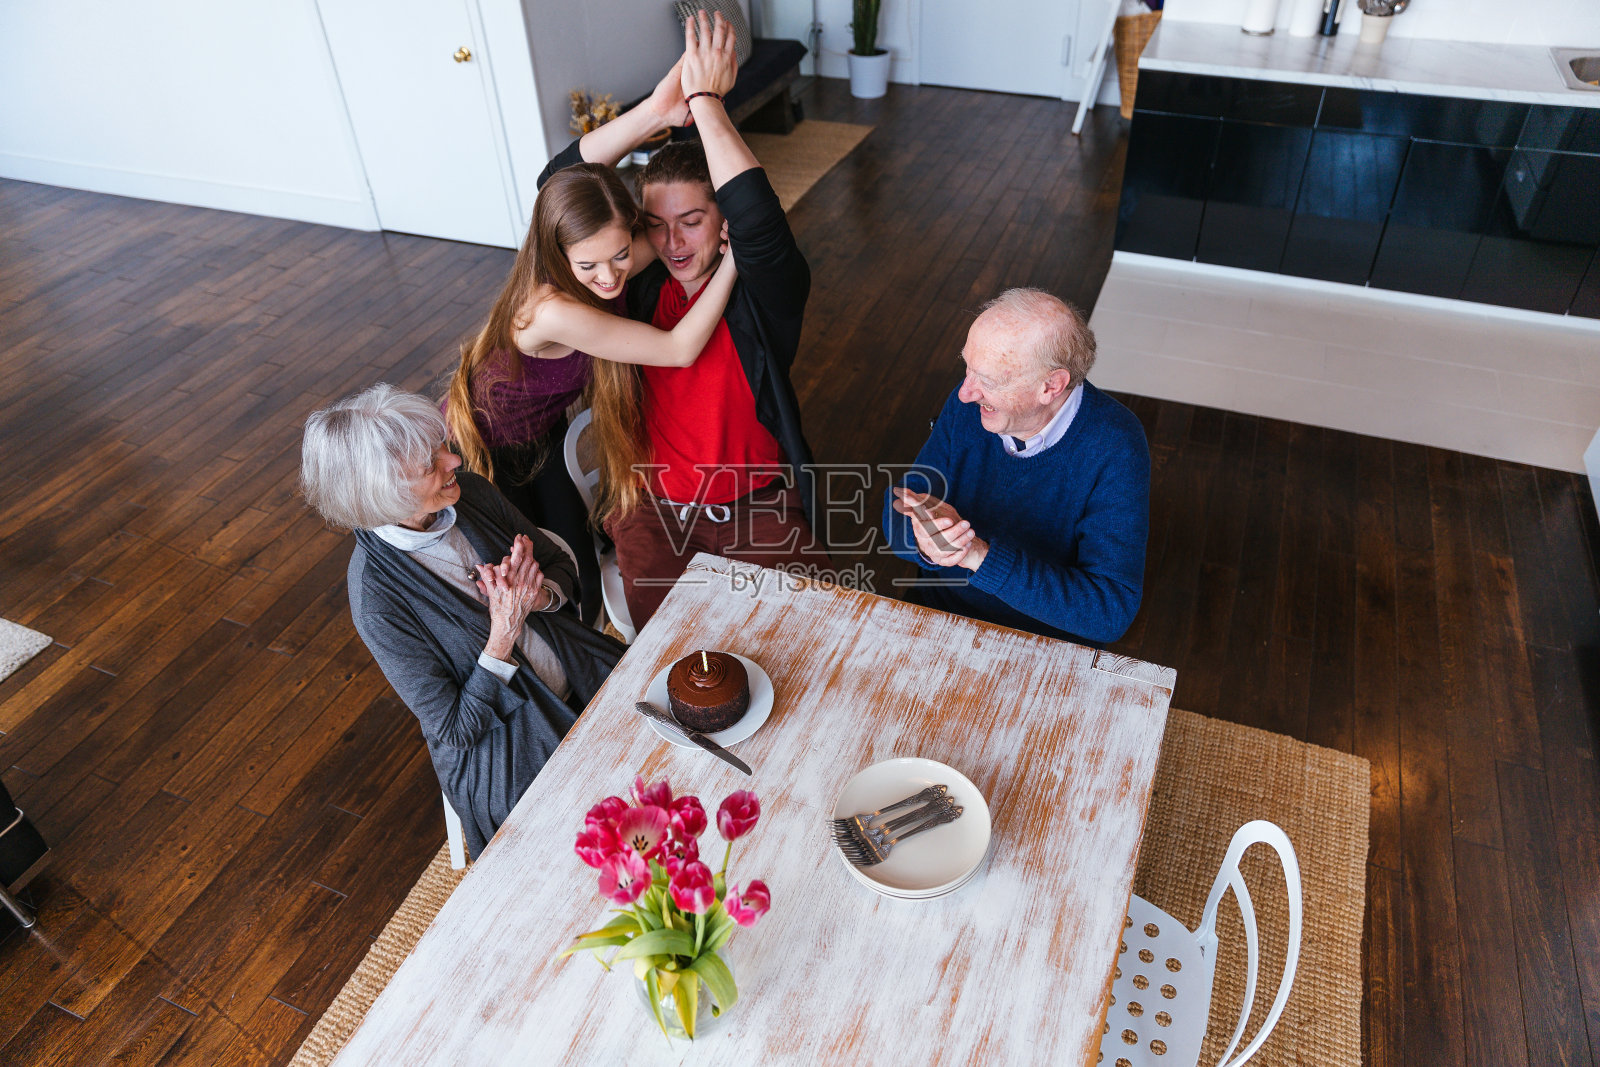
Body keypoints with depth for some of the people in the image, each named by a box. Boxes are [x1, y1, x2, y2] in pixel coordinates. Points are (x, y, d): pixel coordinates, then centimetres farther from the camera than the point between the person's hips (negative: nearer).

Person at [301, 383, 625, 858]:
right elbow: (454, 730, -16)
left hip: (583, 676, 6)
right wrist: (503, 636, -28)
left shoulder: (469, 492, -9)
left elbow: (562, 563, 5)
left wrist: (540, 595, -18)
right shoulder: (377, 599, -24)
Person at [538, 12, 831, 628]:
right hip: (653, 507, 2)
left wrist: (706, 100, -27)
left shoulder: (763, 290, -12)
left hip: (758, 500, -2)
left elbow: (758, 219, -35)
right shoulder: (635, 281, -3)